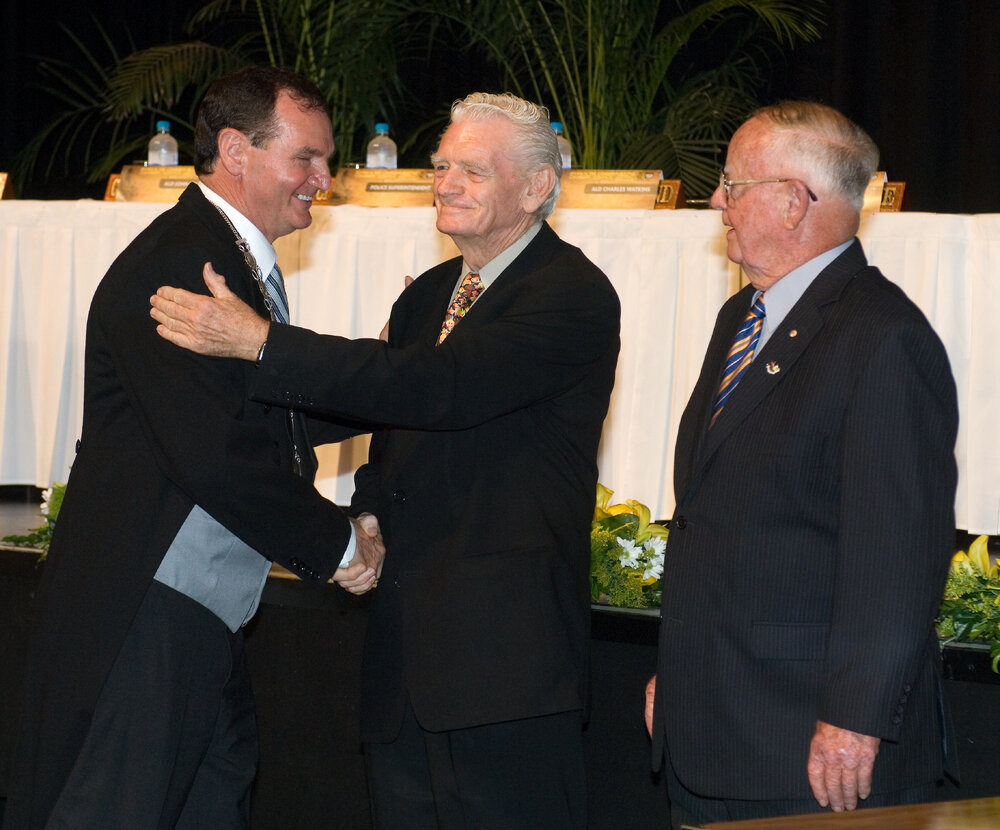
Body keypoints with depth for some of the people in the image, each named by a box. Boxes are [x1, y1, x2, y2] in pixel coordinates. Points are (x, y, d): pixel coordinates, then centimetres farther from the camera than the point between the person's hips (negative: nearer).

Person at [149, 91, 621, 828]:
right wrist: (369, 519, 6)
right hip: (406, 655, 8)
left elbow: (440, 386, -23)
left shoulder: (574, 295, -10)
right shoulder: (425, 297, 19)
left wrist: (260, 343, -24)